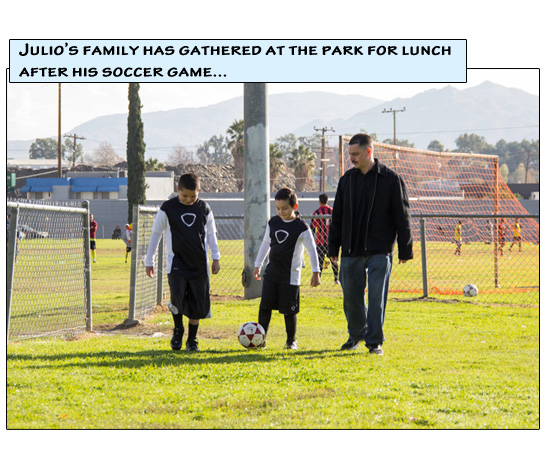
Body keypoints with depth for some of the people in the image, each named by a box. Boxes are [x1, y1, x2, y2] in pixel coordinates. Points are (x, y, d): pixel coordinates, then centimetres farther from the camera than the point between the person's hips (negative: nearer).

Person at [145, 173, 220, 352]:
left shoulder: (204, 209, 5)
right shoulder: (168, 208, -2)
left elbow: (211, 234, 16)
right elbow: (156, 233, 5)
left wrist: (215, 258, 12)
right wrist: (149, 261, 6)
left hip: (199, 263, 2)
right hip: (176, 262, -2)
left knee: (197, 305, 0)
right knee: (177, 297, -19)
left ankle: (192, 340, 14)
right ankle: (178, 330, 7)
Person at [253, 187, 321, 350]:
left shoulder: (301, 228, -9)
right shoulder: (273, 223, 6)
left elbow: (311, 249, -6)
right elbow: (265, 243, 18)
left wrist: (315, 272, -8)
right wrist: (258, 264, 21)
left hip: (290, 275, -4)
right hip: (271, 272, 4)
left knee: (289, 309, 1)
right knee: (265, 306, -4)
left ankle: (291, 340, 16)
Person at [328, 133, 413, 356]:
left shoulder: (390, 179, -3)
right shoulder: (347, 179, 9)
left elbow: (402, 216, 0)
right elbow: (337, 216, 14)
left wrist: (405, 249, -2)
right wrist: (333, 247, 10)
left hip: (380, 251, -4)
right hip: (351, 251, 4)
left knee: (377, 296, -6)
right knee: (351, 296, 7)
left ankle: (375, 341, 1)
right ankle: (356, 335, 27)